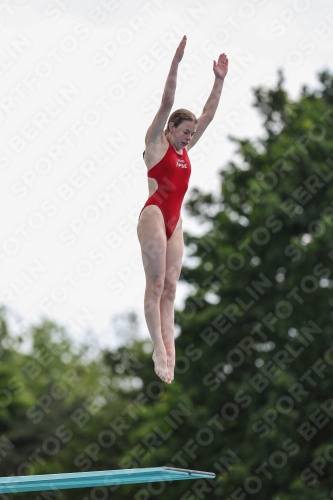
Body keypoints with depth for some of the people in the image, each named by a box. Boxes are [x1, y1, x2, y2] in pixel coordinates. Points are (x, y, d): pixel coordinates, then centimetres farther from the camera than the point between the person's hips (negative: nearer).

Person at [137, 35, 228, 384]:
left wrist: (219, 80, 16)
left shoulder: (184, 150, 18)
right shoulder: (156, 142, 2)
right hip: (154, 214, -7)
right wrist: (175, 64, -15)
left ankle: (168, 349, -6)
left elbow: (208, 114, 19)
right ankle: (160, 349, -13)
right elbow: (167, 103, -7)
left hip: (175, 222, 7)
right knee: (156, 283, -10)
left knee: (169, 288, 0)